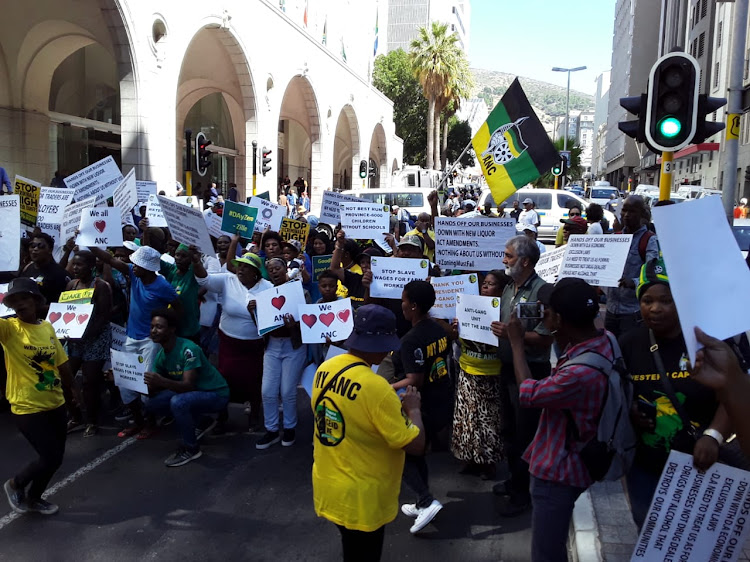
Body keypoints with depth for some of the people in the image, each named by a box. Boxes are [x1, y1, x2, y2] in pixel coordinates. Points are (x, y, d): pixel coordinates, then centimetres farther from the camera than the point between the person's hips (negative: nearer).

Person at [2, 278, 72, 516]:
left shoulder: (47, 327, 4)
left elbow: (62, 363, 11)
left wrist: (70, 387, 16)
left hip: (55, 404, 5)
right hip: (27, 408, -5)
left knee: (55, 457, 13)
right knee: (51, 457, -5)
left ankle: (33, 498, 37)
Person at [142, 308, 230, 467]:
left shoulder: (188, 349, -25)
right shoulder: (161, 355, -1)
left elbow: (188, 385, -31)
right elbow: (153, 389, -5)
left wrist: (162, 382, -46)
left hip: (216, 394, -8)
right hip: (192, 392, 8)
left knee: (178, 402, -32)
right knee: (151, 404, -4)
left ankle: (191, 449, -11)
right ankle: (192, 418, 14)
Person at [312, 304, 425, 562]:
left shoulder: (325, 369, -5)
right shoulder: (376, 387, -28)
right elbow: (416, 445, -23)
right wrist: (412, 408, -5)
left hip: (327, 486, 7)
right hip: (360, 499, -7)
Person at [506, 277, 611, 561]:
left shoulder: (581, 373, -38)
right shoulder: (606, 340, -10)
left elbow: (528, 394, -22)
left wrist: (517, 342, -12)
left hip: (558, 471, -9)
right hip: (570, 461, 9)